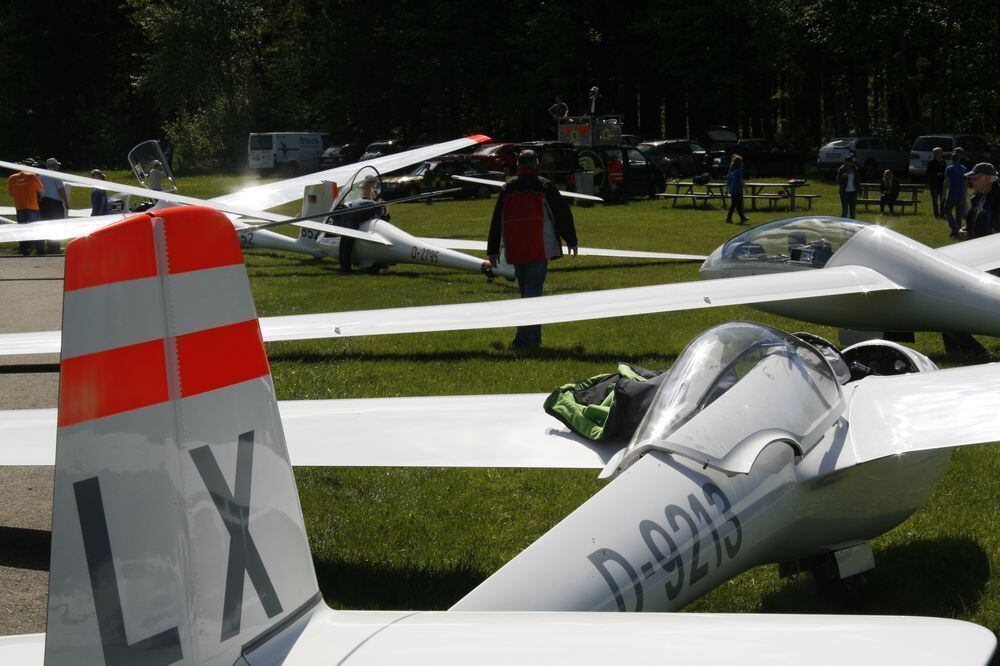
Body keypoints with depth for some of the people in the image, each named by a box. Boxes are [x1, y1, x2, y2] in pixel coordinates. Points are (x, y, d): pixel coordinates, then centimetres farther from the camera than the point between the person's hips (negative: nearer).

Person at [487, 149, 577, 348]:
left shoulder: (507, 189, 8)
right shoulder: (545, 186, -3)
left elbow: (496, 221, 12)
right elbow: (563, 213, 0)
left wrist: (493, 251, 19)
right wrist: (571, 240, 12)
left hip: (515, 251, 4)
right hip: (539, 250, -4)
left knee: (526, 292, 16)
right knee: (533, 291, -6)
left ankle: (534, 338, 23)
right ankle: (524, 338, -19)